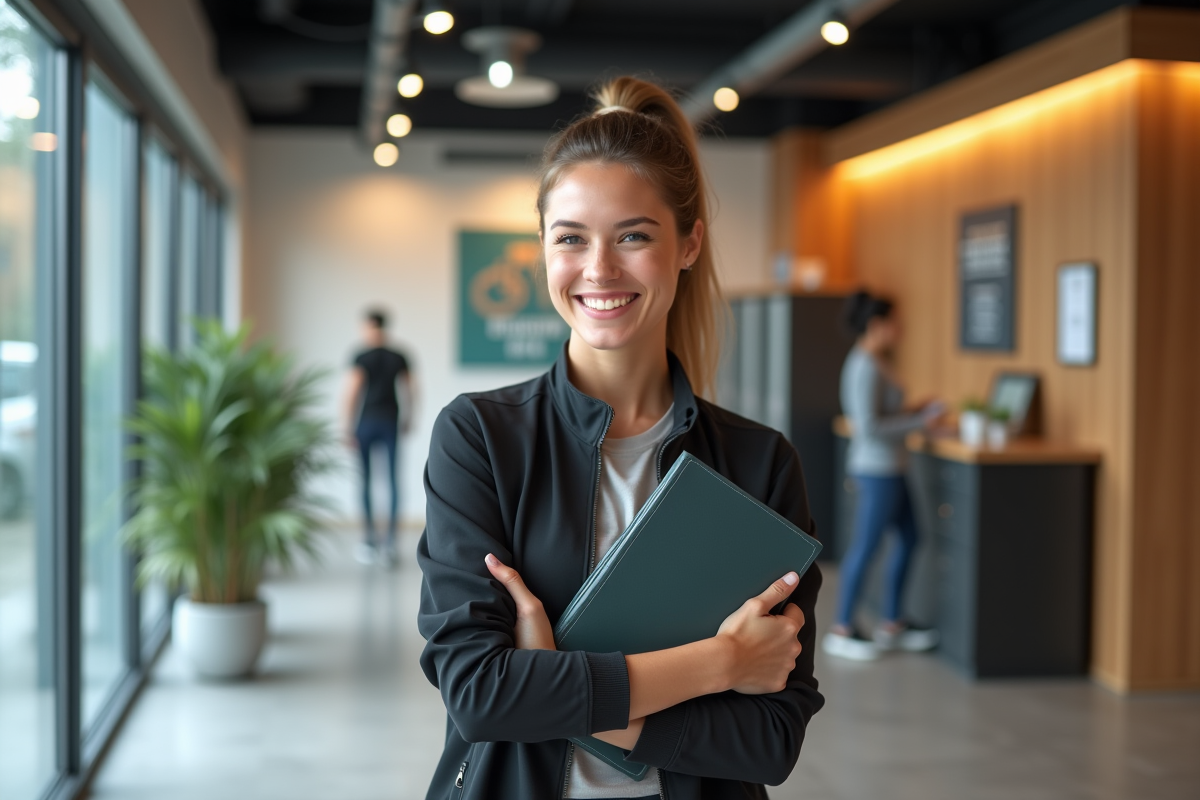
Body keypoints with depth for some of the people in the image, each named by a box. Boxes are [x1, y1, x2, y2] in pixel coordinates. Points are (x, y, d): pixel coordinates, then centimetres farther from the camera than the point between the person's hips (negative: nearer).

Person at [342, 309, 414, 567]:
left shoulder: (362, 358, -6)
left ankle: (369, 539, 8)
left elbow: (353, 392, -11)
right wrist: (406, 420, 18)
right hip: (391, 421, 3)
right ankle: (391, 541, -2)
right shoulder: (399, 358, 5)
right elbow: (409, 391, 6)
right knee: (393, 480, 2)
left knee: (365, 480, 7)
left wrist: (348, 428, -8)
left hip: (367, 420, -3)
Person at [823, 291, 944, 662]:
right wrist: (918, 422, -16)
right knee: (865, 547, -2)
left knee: (908, 539, 15)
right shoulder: (865, 367, -18)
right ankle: (840, 631, 8)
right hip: (877, 468, -10)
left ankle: (891, 625, 24)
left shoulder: (875, 363, 12)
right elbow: (868, 427, -22)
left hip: (888, 468, 10)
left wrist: (914, 412, 11)